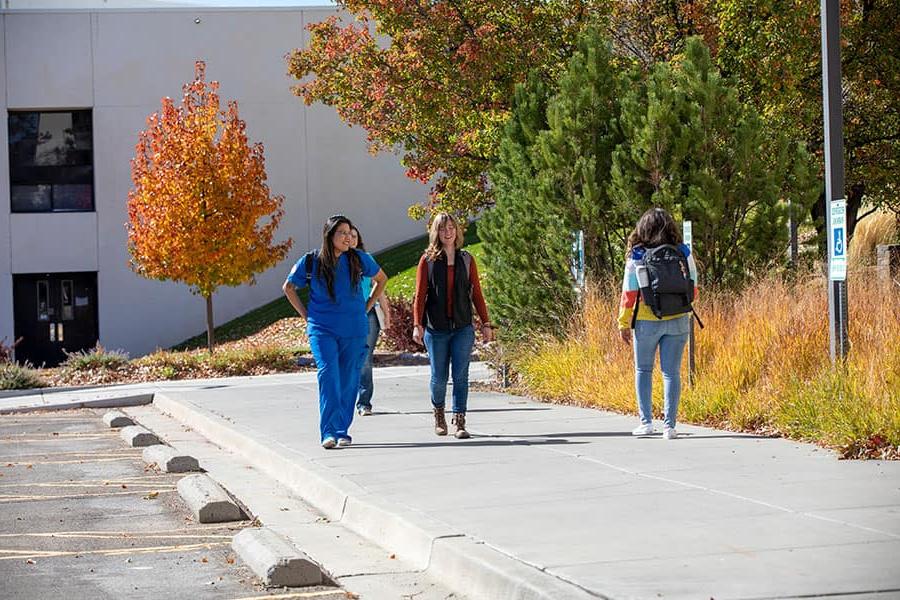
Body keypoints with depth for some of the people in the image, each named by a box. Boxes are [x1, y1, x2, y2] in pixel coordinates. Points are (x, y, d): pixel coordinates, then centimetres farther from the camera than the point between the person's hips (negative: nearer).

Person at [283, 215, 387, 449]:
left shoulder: (359, 259, 2)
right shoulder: (311, 262, -1)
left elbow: (381, 279, 20)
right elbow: (288, 287, 14)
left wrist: (365, 308, 13)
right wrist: (306, 315, 7)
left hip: (354, 331, 2)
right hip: (322, 330, -2)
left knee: (348, 381, 3)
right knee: (328, 375, -17)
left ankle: (342, 430, 15)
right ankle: (329, 432, -22)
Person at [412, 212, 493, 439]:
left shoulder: (466, 260, 8)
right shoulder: (428, 260, 3)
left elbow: (476, 294, 11)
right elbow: (420, 295, 0)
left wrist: (486, 323, 5)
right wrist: (417, 324, -10)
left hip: (463, 328, 1)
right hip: (436, 329, -1)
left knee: (461, 375, -6)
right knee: (439, 377, 5)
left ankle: (460, 422, -6)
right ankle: (438, 413, 30)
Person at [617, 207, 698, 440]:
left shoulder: (636, 258, -6)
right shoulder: (683, 254, -1)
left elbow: (629, 294, -6)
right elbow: (692, 290, 5)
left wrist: (623, 324, 2)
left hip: (646, 322, -1)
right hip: (677, 321, 1)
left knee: (643, 369, 14)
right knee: (671, 372, 5)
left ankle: (646, 422, 9)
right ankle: (669, 425, 1)